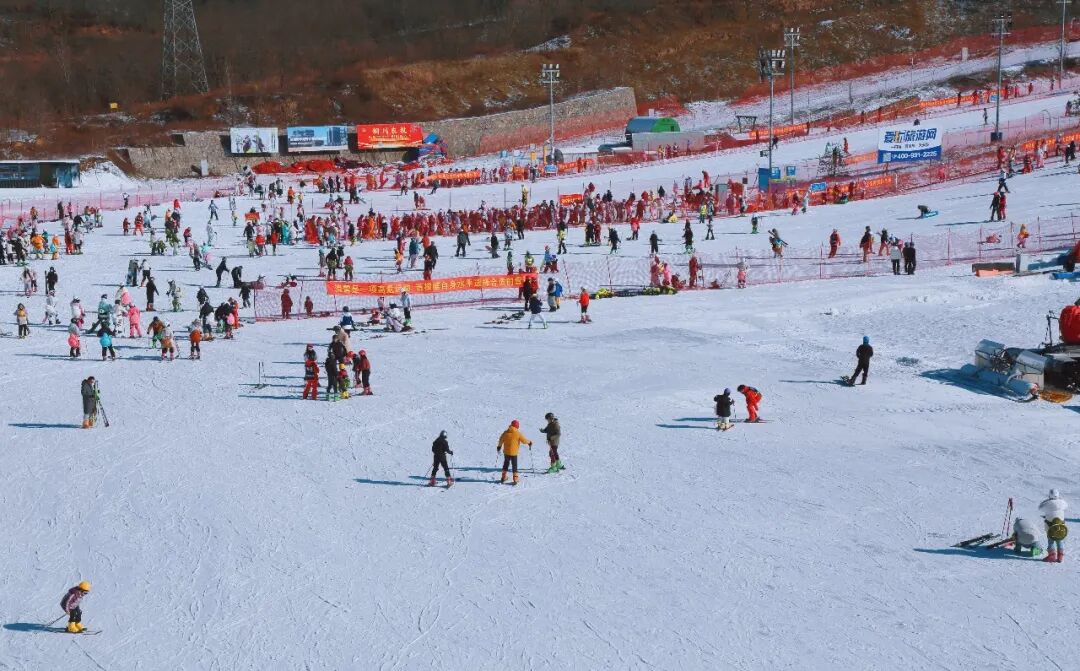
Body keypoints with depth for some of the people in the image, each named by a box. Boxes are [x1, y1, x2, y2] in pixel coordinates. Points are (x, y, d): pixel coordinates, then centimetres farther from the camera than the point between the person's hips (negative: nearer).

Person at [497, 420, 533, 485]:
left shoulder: (506, 432, -1)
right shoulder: (518, 433, -12)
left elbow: (501, 440, 9)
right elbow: (524, 440, -6)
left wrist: (499, 446, 27)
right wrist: (529, 442, 14)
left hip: (506, 452, 3)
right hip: (514, 453, -3)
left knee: (506, 463, 20)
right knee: (514, 465, 6)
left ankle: (503, 477, 24)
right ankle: (515, 479, 1)